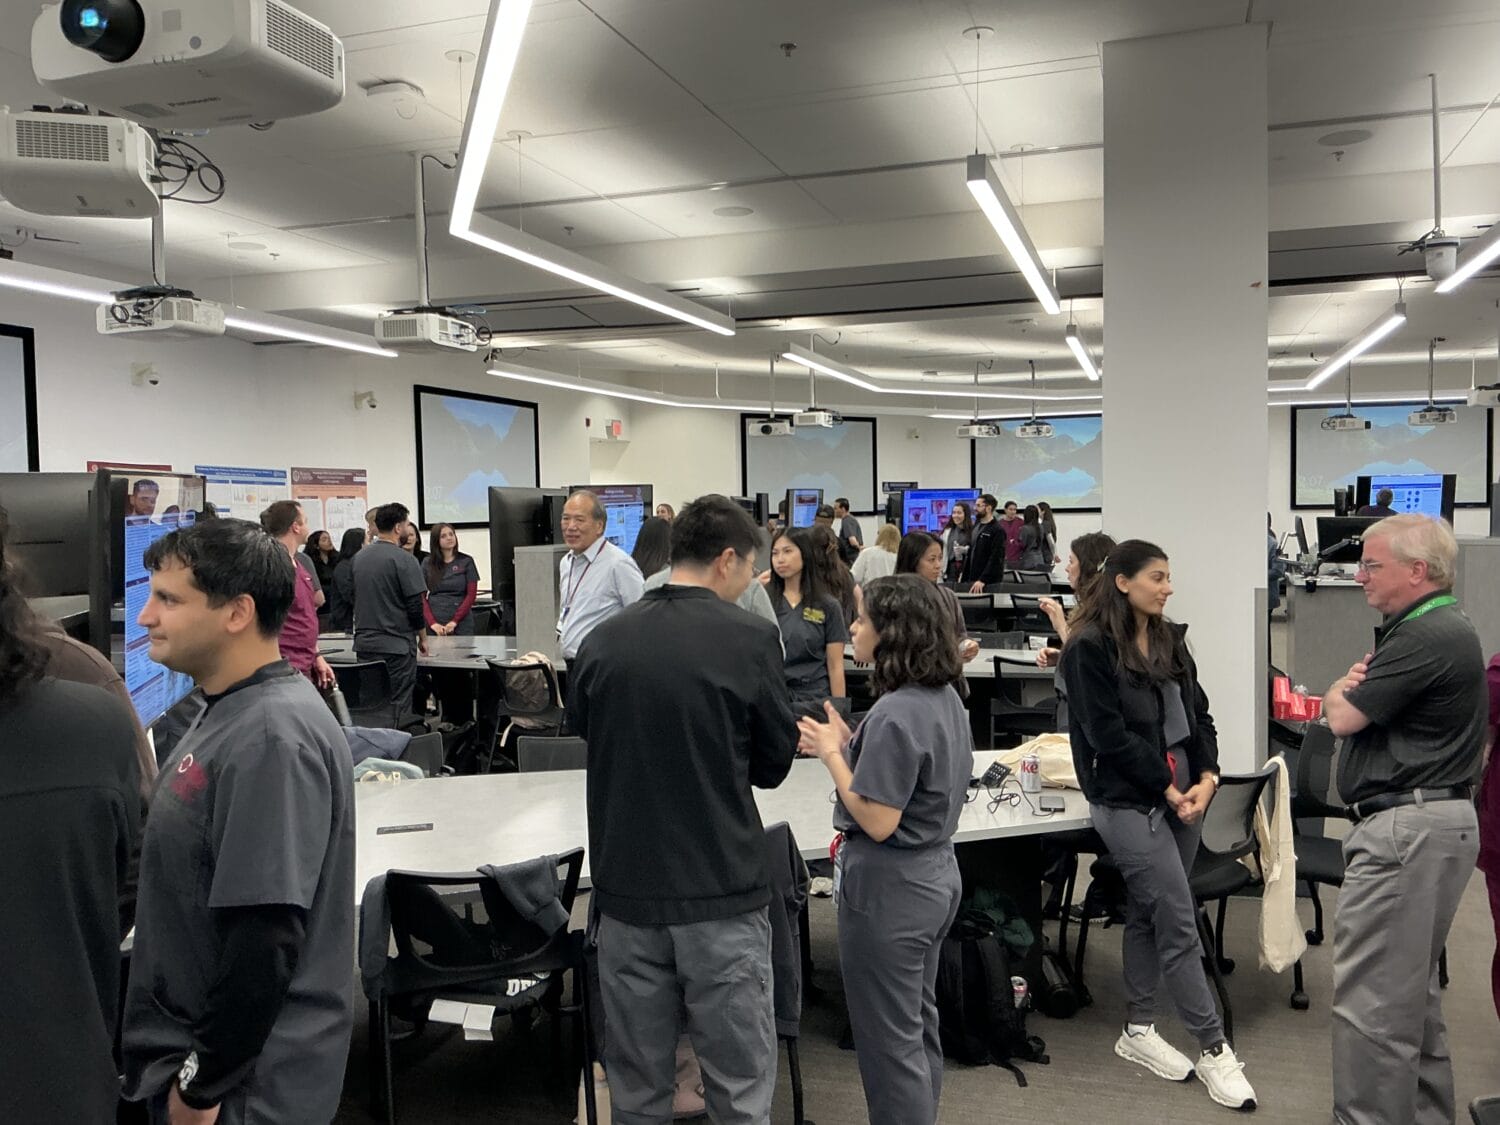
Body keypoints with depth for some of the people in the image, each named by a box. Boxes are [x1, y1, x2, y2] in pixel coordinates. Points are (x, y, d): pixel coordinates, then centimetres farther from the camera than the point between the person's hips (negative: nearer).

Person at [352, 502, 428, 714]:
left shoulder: (357, 558, 8)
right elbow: (416, 605, -12)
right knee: (398, 708, -1)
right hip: (397, 645, -6)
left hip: (364, 644, 6)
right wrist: (421, 638, 1)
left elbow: (352, 599, 16)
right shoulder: (403, 559, -12)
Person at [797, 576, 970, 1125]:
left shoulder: (894, 715, -25)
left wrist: (832, 752, -15)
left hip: (890, 887, -10)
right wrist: (849, 743, 2)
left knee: (889, 1038, 6)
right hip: (935, 874, 10)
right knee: (919, 1024, 23)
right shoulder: (946, 699, 3)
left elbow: (878, 821, -25)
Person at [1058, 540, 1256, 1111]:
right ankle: (1214, 1050, 7)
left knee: (1147, 913, 15)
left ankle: (1138, 1030, 27)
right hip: (1128, 800, -7)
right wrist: (1168, 788, -13)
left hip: (1182, 795, 7)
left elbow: (1198, 714, 11)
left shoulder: (1170, 640, 10)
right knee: (1179, 924, -4)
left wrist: (1207, 777, -4)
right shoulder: (1090, 648, -13)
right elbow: (1109, 735, -16)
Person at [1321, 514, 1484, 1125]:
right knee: (1412, 989, 20)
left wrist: (1340, 691, 5)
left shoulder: (1427, 637, -17)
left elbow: (1343, 717, -16)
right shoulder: (1438, 628, 18)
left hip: (1407, 827, -11)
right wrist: (1354, 687, -2)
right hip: (1429, 821, 11)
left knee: (1371, 995, -7)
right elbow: (1346, 702, 20)